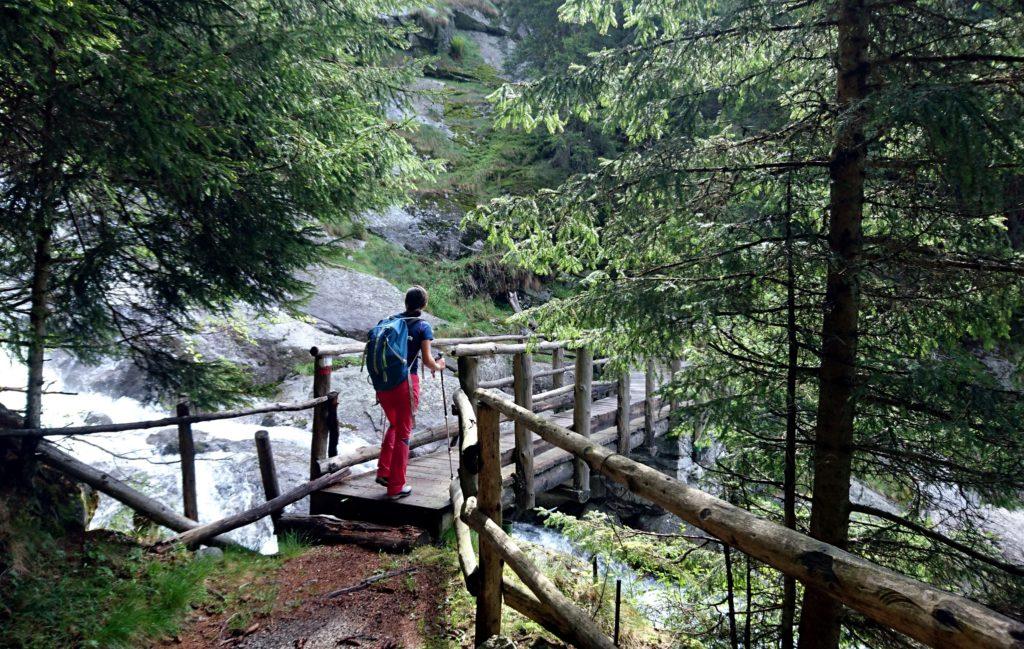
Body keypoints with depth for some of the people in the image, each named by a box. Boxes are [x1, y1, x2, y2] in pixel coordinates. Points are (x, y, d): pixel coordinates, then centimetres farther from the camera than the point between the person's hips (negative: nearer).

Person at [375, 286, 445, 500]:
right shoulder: (423, 326, -3)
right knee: (403, 433, 7)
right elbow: (427, 360, -7)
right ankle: (396, 487, 13)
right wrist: (438, 366, 13)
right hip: (406, 383, -4)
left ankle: (383, 472, 21)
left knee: (394, 425, 26)